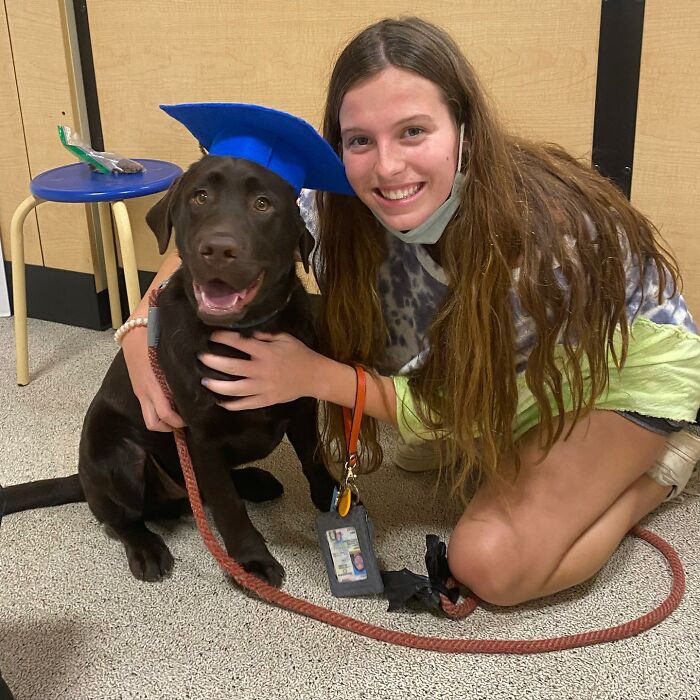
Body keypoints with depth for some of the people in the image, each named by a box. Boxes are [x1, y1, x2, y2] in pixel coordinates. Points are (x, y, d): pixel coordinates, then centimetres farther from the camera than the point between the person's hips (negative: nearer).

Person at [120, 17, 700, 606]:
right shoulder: (348, 201, -25)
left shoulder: (542, 236, -39)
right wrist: (143, 330, -28)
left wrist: (315, 376, -34)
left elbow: (473, 406, -27)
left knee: (491, 564, -18)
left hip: (632, 363, -6)